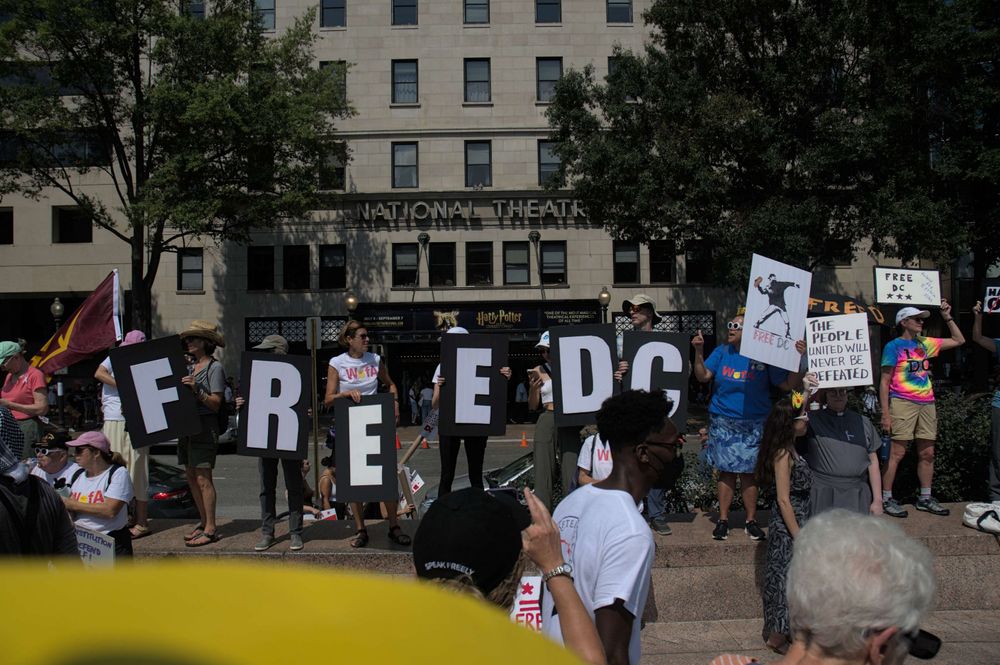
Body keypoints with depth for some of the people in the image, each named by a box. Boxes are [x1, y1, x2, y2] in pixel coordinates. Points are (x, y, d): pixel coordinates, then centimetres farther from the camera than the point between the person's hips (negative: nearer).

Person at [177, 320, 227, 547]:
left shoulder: (215, 367, -5)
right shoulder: (189, 368, 16)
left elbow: (216, 404, -11)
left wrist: (197, 390, -23)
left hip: (205, 426, -8)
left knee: (203, 477, -9)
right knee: (191, 477, 9)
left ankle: (211, 529, -6)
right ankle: (204, 522, 18)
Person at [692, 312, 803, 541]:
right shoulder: (721, 352, 6)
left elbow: (788, 385, -6)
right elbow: (703, 376, -1)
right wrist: (698, 353, -14)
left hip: (753, 424, -1)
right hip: (723, 422, 2)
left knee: (748, 472, 3)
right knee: (727, 471, 3)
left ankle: (751, 521, 15)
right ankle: (723, 520, 11)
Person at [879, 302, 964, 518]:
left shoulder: (925, 344, 15)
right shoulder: (894, 346, -2)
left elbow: (959, 340, 27)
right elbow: (884, 382, -6)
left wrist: (947, 317, 17)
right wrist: (885, 414, -13)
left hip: (927, 404, 7)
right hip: (903, 403, -6)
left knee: (927, 453, 9)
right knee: (897, 453, -8)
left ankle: (925, 498, 19)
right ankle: (886, 498, -3)